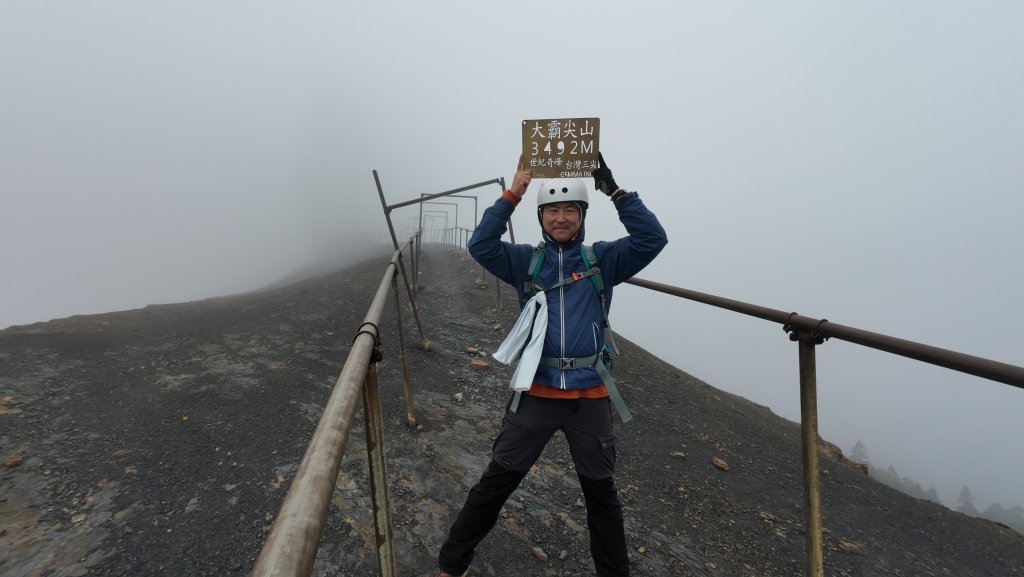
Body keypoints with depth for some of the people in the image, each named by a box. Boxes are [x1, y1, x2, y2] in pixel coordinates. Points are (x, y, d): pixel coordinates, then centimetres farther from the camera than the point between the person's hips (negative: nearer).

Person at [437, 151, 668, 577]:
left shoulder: (603, 259, 0)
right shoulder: (525, 260, 0)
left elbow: (653, 239, -12)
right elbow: (480, 245, -15)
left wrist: (615, 192, -18)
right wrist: (513, 194, -19)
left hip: (589, 398, 1)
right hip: (536, 394, 0)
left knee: (601, 492, 22)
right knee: (494, 484, 12)